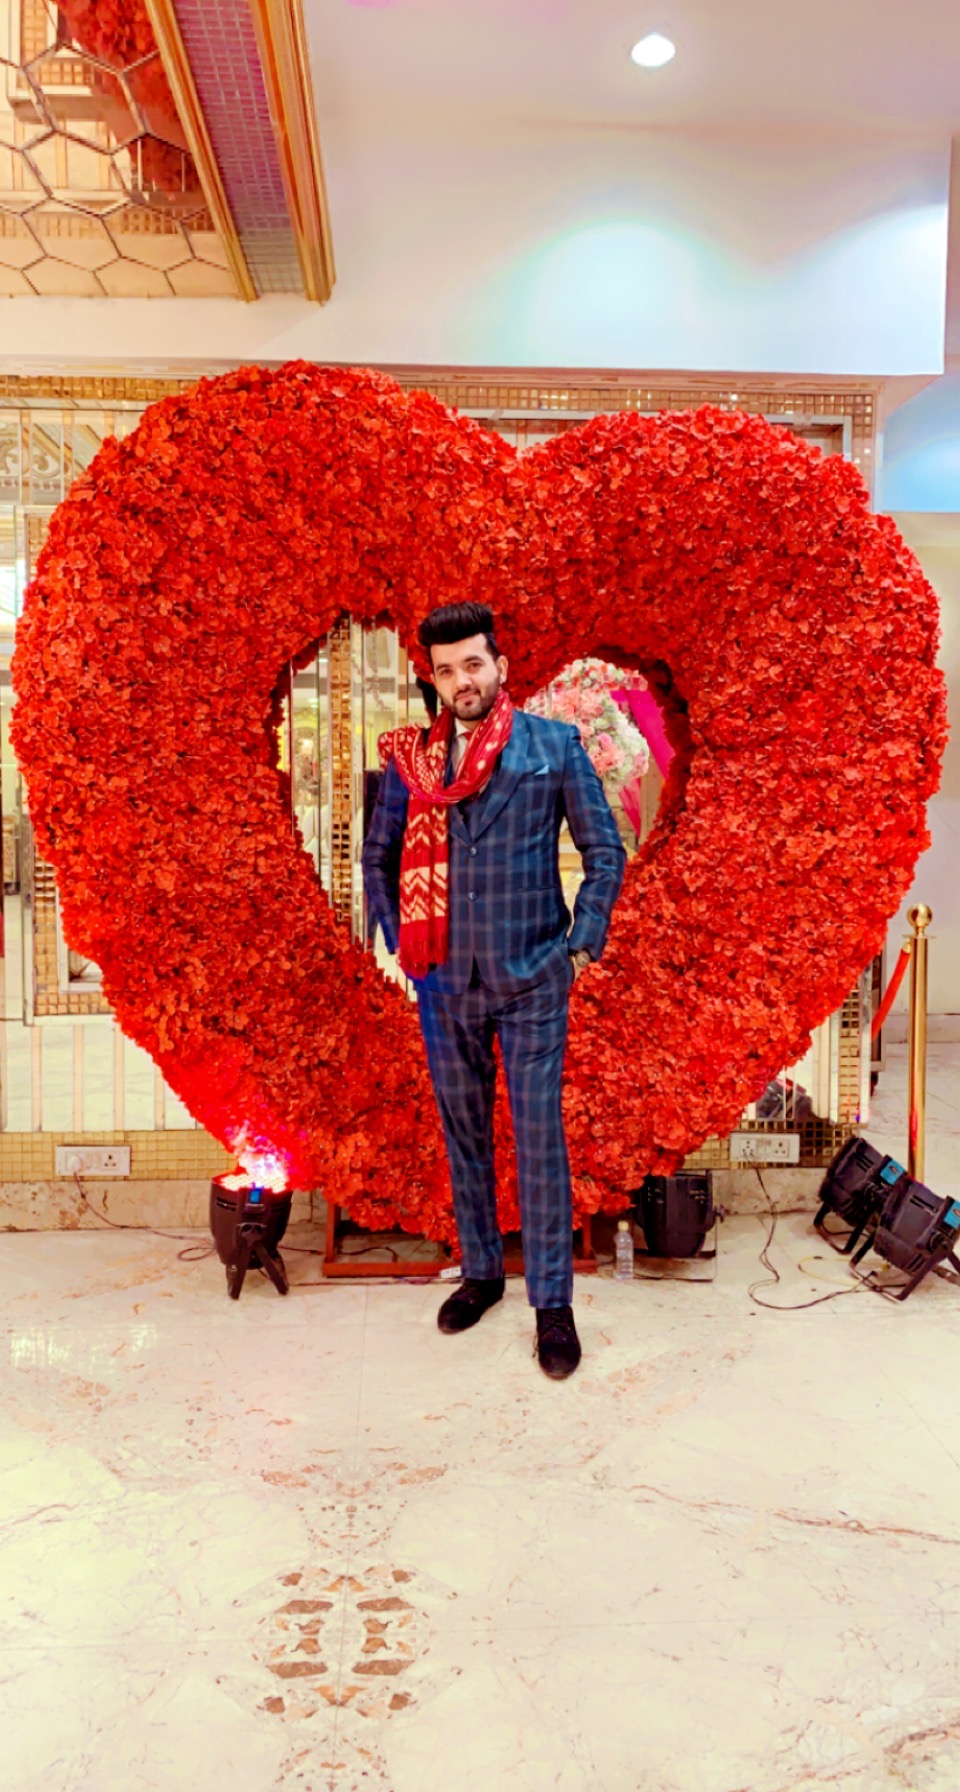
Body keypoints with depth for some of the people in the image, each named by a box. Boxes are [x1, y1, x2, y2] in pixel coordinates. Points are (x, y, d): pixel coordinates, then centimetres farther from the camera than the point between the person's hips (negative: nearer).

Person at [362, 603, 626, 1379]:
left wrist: (583, 944, -6)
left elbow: (605, 852, 1)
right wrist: (394, 938, 6)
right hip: (445, 977, 3)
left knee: (540, 1137, 1)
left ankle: (553, 1302, 14)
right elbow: (380, 854, 15)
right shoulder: (410, 757, 5)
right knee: (463, 1128, 14)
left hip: (532, 976, -3)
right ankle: (480, 1270, 32)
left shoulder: (555, 746, -2)